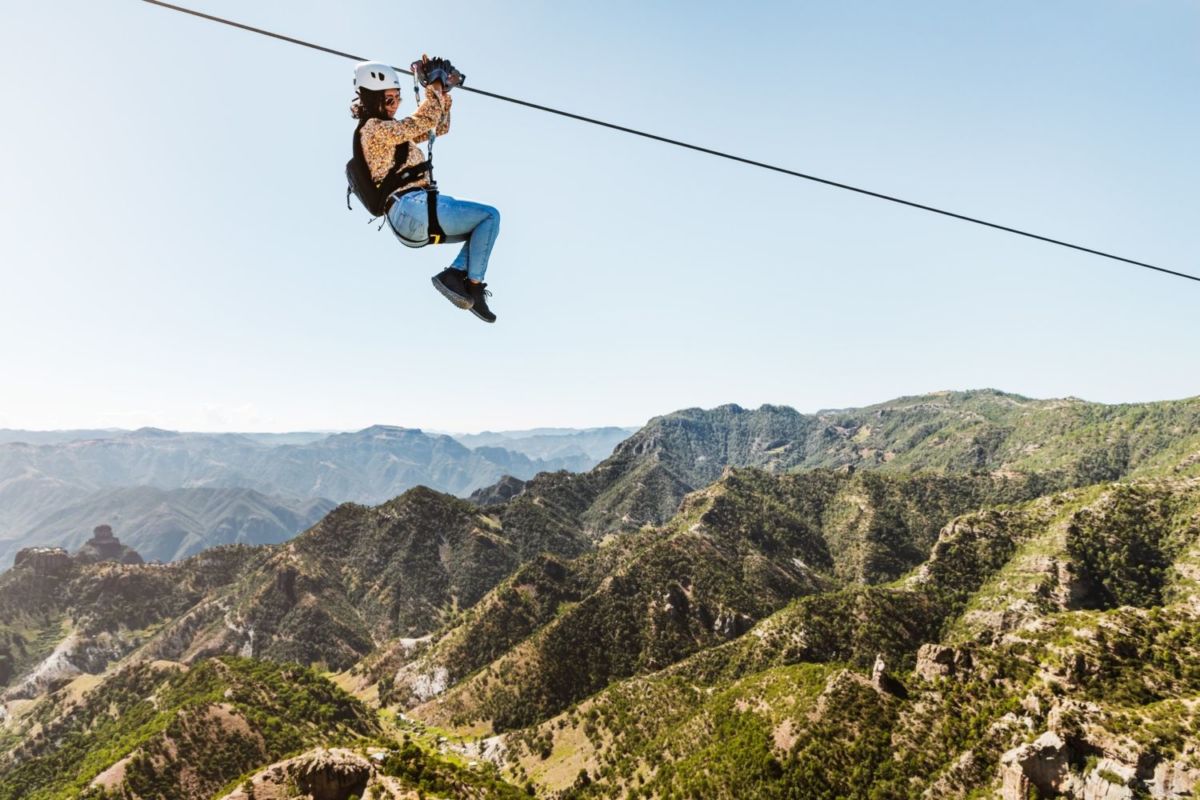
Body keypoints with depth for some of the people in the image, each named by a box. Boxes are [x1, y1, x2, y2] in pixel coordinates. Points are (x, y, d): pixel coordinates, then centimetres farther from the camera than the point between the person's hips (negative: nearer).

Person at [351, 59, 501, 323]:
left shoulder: (391, 129, 24)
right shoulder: (373, 128, -5)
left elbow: (439, 128, 27)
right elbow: (423, 122, -13)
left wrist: (443, 93, 15)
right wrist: (434, 91, 1)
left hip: (408, 220, 10)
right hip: (413, 207, -10)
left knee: (481, 226, 15)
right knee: (489, 216, -7)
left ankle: (454, 273, -4)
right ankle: (474, 285, -11)